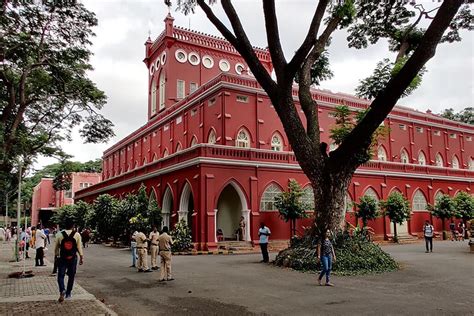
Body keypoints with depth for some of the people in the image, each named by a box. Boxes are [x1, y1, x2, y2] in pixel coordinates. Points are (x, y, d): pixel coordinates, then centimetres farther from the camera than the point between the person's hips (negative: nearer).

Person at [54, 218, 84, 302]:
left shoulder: (59, 234, -4)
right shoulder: (77, 235, -5)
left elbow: (56, 247, 5)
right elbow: (79, 247, -3)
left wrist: (56, 255, 20)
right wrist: (81, 257, 6)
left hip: (62, 258, 0)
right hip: (73, 258, 0)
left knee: (61, 275, 7)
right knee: (71, 276, 13)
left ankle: (62, 290, -17)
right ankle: (68, 294, 20)